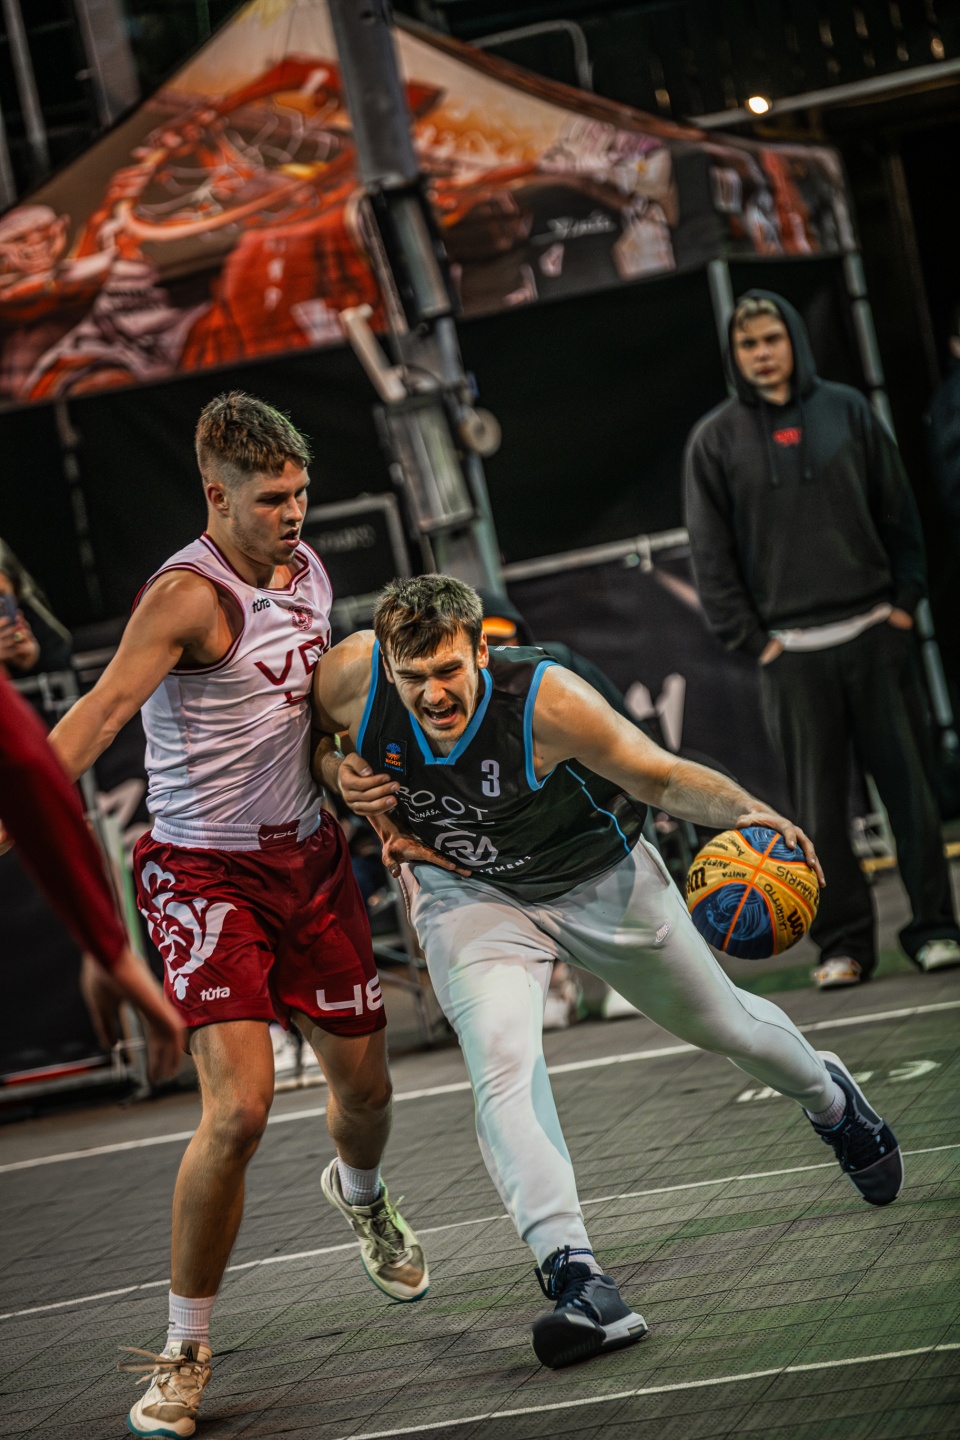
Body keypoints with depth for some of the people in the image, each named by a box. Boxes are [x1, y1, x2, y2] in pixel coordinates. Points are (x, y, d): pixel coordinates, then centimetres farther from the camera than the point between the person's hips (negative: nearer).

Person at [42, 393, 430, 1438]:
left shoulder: (306, 568, 5)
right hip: (207, 873, -7)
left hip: (308, 855, 7)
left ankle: (359, 1194, 56)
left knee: (363, 1086, 17)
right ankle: (184, 1353, -3)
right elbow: (103, 709, -32)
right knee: (238, 1108, -19)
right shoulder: (189, 595, -20)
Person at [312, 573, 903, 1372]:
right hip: (468, 894, 1)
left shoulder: (547, 700, -37)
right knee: (502, 1065, -26)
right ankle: (579, 1285, -31)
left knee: (722, 1022, 19)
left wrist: (748, 812, -43)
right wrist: (338, 773, -25)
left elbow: (658, 775, -25)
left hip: (598, 878, -1)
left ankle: (831, 1099, 54)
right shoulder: (353, 674, -29)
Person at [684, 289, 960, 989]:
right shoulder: (716, 440, 2)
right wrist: (748, 636, -3)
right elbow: (711, 552, 2)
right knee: (819, 805, 0)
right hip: (791, 651, -1)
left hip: (874, 634, 1)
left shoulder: (846, 410, 6)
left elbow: (899, 511, 8)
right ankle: (844, 941, 7)